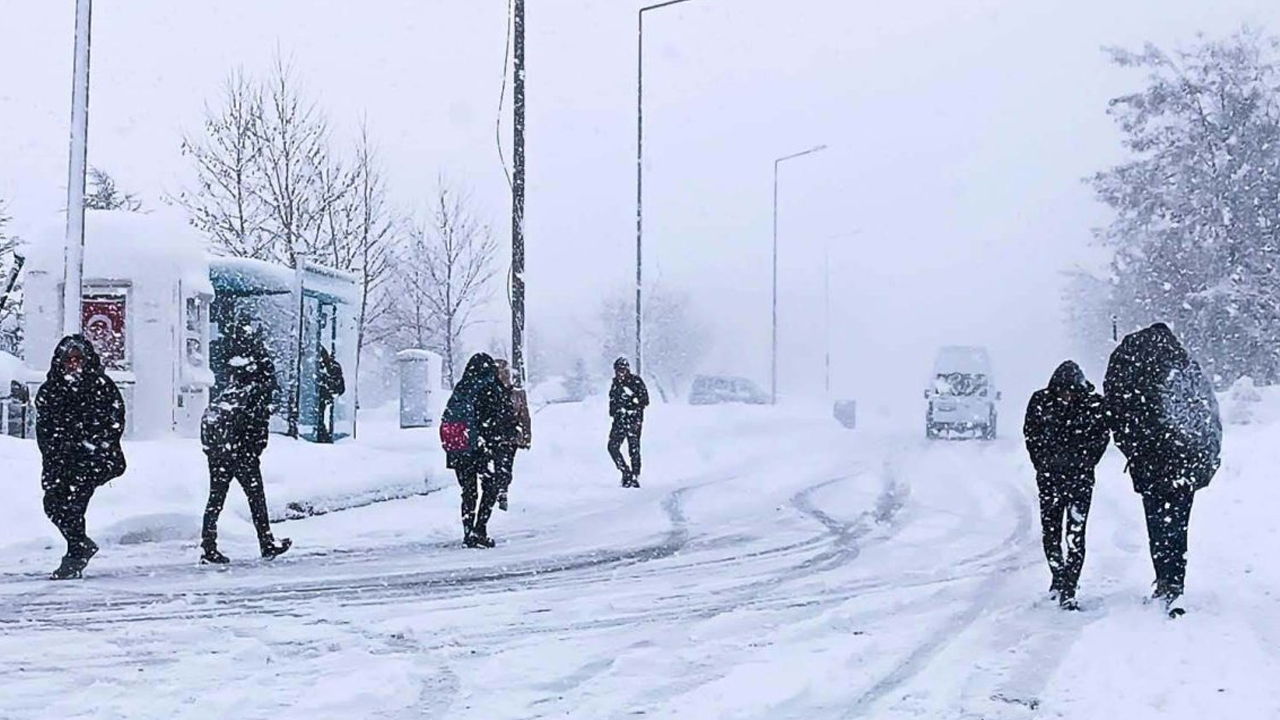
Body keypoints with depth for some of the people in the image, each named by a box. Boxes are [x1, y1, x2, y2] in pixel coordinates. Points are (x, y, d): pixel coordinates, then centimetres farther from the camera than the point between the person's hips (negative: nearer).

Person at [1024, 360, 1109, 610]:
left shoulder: (1094, 404, -6)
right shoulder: (1040, 401, -3)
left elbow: (1102, 437, 4)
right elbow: (1030, 434, 8)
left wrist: (1085, 463, -3)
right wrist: (1043, 464, 3)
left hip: (1080, 477, -2)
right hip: (1049, 477, 2)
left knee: (1076, 534, -8)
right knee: (1050, 530, 10)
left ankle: (1068, 591, -8)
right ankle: (1059, 576, 33)